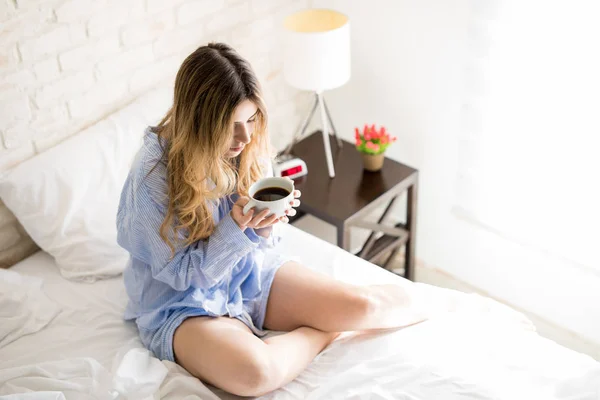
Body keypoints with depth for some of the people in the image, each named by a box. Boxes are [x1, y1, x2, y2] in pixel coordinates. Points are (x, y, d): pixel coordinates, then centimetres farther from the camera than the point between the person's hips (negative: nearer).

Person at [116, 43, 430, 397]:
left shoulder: (247, 147, -8)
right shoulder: (153, 175, -24)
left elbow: (258, 242, 2)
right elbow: (180, 272, -17)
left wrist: (267, 225, -22)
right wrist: (236, 227, -30)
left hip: (250, 271, 5)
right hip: (184, 299, -4)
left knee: (363, 307, -14)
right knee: (255, 371, -36)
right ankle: (324, 332, -6)